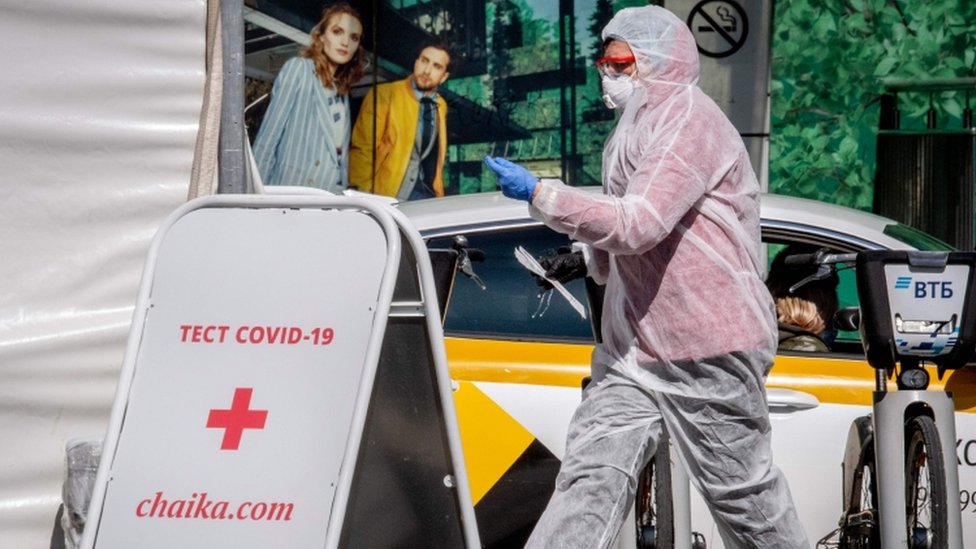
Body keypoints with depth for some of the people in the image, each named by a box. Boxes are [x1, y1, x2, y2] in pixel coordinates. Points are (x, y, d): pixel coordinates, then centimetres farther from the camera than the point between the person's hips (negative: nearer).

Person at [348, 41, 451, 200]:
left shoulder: (441, 106, 13)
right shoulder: (384, 95, -5)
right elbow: (363, 149, -9)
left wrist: (438, 192, 13)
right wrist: (364, 196, -15)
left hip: (424, 196, 5)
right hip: (385, 195, -5)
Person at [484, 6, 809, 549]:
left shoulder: (690, 122, -14)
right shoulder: (642, 124, 19)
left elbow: (638, 224, -25)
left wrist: (539, 193, -23)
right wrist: (587, 256, 14)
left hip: (709, 346, -9)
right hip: (634, 343, 9)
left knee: (742, 491, 1)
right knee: (591, 476, -3)